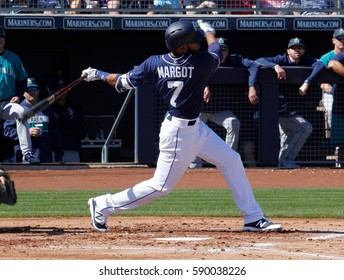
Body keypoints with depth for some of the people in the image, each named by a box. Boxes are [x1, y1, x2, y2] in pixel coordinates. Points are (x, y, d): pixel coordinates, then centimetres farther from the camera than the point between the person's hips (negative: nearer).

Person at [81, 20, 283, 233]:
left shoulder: (154, 63, -8)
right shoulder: (202, 62, -24)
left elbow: (124, 83, -1)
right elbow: (216, 51, 0)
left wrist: (98, 75, 15)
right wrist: (209, 32, 20)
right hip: (179, 133, -8)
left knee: (231, 161, 12)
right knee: (162, 186, 2)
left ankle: (253, 218, 17)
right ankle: (104, 206, 11)